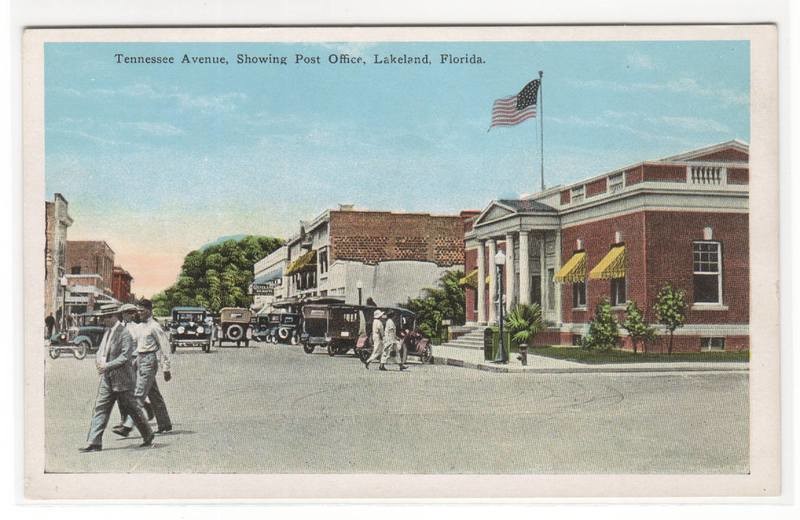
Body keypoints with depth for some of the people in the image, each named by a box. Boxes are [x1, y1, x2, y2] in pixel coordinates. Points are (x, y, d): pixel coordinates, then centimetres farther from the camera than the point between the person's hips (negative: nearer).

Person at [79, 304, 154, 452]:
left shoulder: (124, 333, -14)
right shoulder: (107, 331, 12)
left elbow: (125, 356, -21)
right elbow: (101, 350, 16)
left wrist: (108, 365, -24)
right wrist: (100, 361, -5)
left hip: (122, 379, -8)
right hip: (107, 378, 8)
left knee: (132, 409, 5)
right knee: (100, 408, 0)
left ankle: (148, 435, 23)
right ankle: (94, 443, 1)